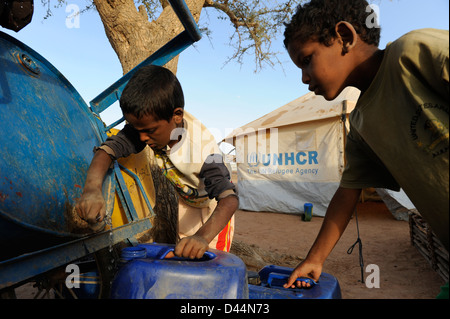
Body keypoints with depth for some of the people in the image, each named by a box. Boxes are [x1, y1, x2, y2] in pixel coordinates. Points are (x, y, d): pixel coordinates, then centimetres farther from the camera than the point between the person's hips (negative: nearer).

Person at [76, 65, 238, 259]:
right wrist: (92, 189, -50)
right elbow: (108, 150, -30)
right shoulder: (149, 124, -27)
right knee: (178, 257, 14)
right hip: (182, 200, 5)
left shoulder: (203, 148, -42)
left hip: (211, 205, -4)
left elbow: (229, 198, -50)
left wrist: (202, 237, -67)